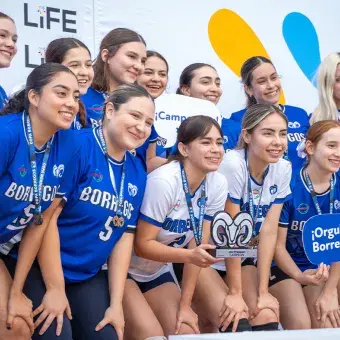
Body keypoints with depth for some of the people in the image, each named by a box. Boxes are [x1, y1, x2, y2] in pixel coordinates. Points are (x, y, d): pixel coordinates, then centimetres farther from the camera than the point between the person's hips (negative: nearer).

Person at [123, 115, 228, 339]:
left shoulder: (217, 184, -10)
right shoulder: (164, 181, -28)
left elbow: (197, 246, -5)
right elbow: (142, 245, -23)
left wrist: (185, 304, -6)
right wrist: (190, 255, -37)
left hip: (158, 272, 6)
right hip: (122, 268, -6)